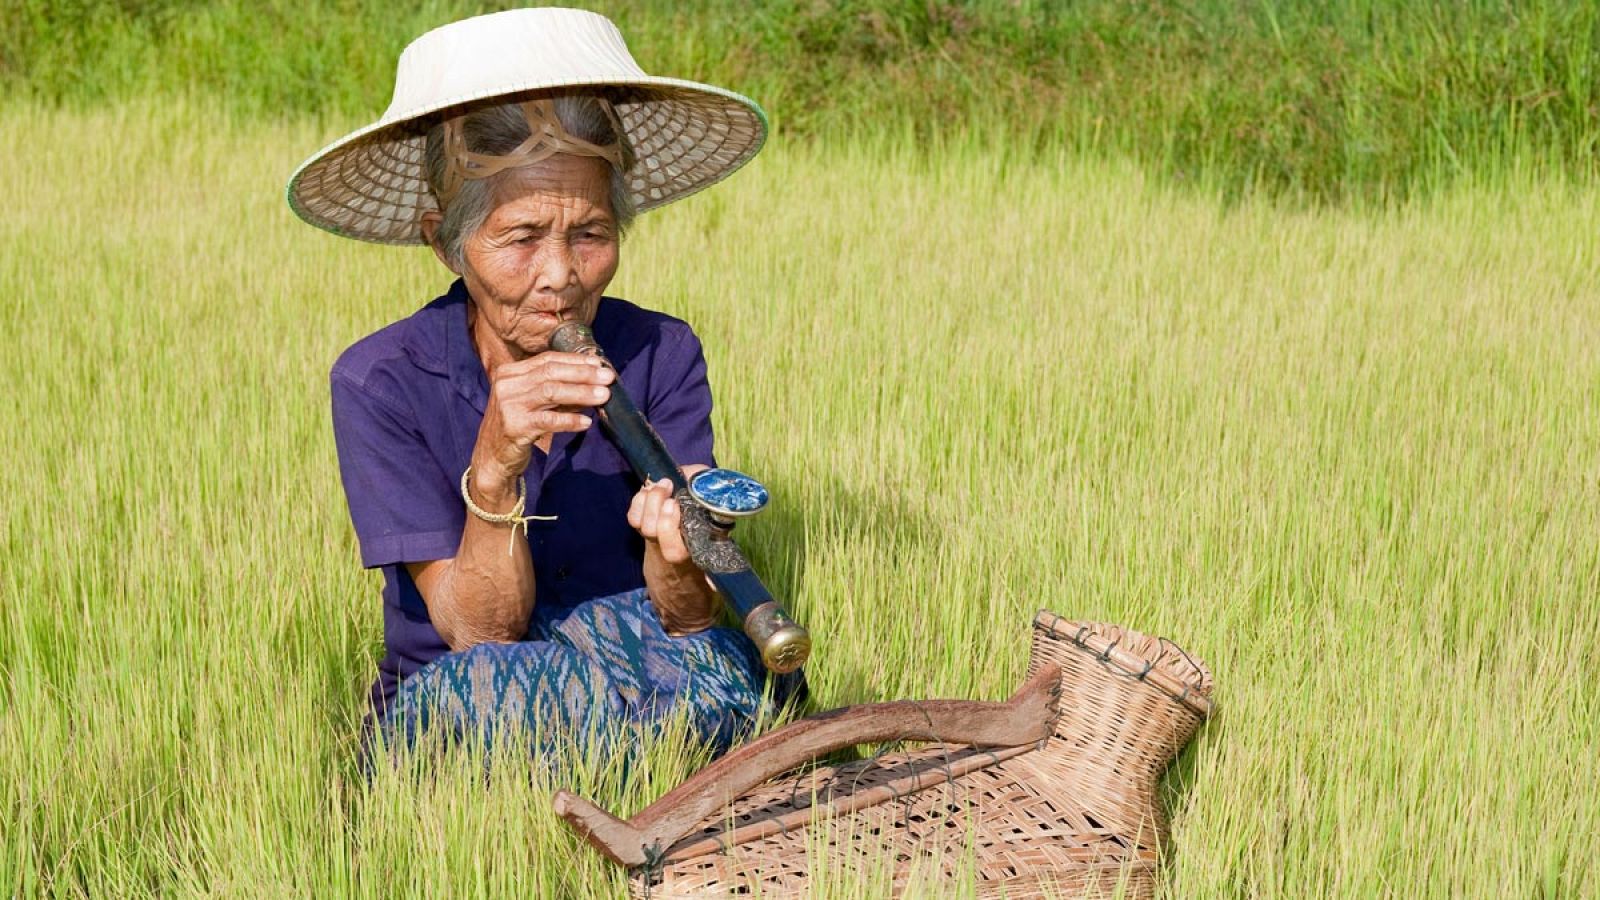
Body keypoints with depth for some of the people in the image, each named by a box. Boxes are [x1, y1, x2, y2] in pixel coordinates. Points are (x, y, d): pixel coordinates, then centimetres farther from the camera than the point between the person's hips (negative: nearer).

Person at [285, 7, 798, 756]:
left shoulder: (662, 357, -8)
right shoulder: (381, 384, -13)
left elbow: (690, 625, -13)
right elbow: (477, 634, -17)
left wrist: (679, 551, -37)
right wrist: (493, 467, -33)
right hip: (435, 723, -2)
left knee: (741, 661, -31)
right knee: (485, 684, -37)